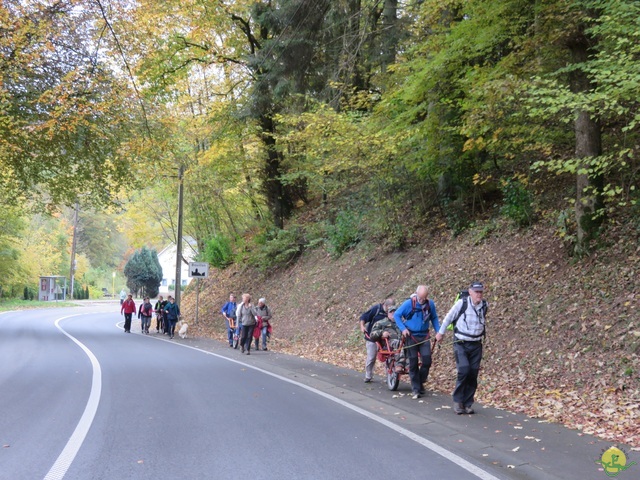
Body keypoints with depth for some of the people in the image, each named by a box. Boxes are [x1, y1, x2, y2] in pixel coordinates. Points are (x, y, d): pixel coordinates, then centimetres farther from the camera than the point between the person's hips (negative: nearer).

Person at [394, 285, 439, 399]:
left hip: (424, 336, 2)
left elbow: (434, 318, 11)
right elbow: (396, 315, -5)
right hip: (411, 336, -2)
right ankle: (416, 389, 11)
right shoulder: (408, 303, -13)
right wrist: (403, 328, -14)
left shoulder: (430, 304, -5)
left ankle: (420, 382, 17)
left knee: (427, 361, -7)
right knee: (413, 364, 3)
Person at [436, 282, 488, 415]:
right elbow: (449, 317, 2)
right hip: (461, 344, -4)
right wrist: (441, 332, 12)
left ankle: (467, 404, 13)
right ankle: (457, 400, -2)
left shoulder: (484, 305, -1)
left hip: (476, 345, 4)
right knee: (464, 370, -18)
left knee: (473, 374, 2)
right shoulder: (461, 303, -12)